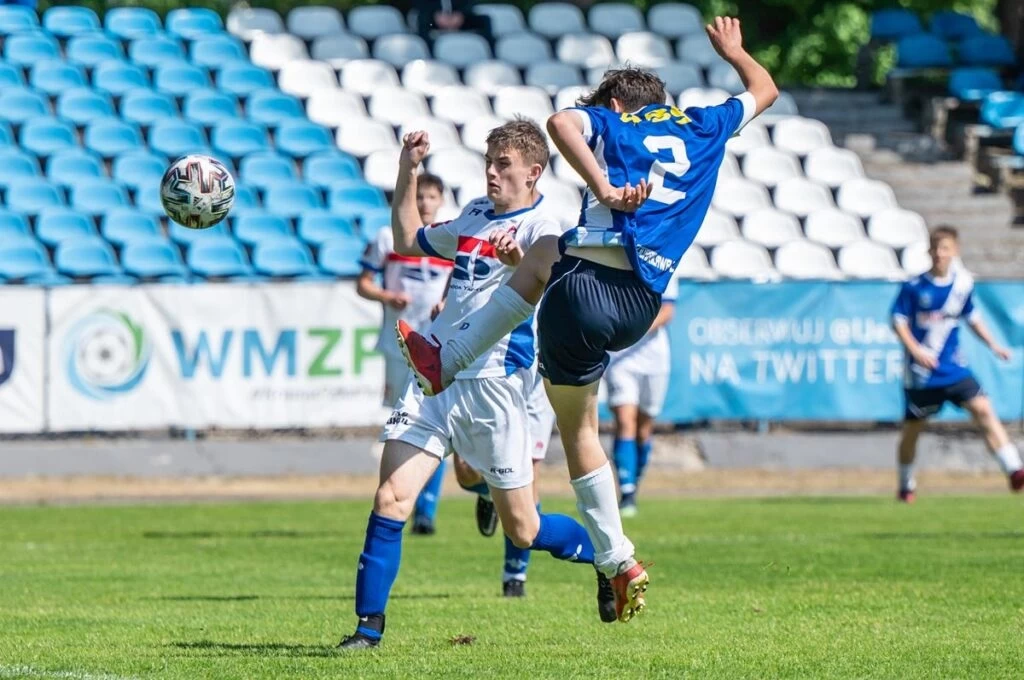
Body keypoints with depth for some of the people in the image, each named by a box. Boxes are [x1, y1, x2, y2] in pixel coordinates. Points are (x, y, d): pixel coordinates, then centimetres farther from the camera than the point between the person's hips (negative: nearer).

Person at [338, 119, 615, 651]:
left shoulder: (540, 230, -7)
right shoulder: (475, 217, 15)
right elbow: (409, 242, 31)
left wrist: (518, 263, -48)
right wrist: (408, 170, 24)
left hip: (492, 383, -6)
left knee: (523, 531, 4)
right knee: (390, 499, -10)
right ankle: (368, 626, -5)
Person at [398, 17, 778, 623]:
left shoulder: (611, 121, 10)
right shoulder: (705, 127, 21)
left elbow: (562, 122, -15)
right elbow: (765, 90, 40)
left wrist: (604, 187, -17)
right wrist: (733, 51, 59)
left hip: (587, 286, -6)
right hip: (643, 305, 6)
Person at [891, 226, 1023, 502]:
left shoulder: (963, 283, 3)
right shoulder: (914, 287, -8)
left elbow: (972, 317, 18)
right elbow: (899, 321, -6)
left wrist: (993, 345, 13)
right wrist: (916, 351, -20)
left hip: (953, 366, 2)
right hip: (920, 372, -2)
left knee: (983, 409, -16)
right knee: (912, 428, 8)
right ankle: (906, 486, 29)